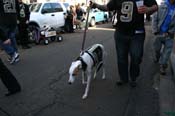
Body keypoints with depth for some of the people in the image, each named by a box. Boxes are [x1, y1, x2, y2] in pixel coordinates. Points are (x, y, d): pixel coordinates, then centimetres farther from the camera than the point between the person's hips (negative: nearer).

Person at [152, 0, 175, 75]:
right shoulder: (162, 6, -4)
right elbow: (154, 18, -2)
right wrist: (155, 31, -7)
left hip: (169, 35, -1)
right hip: (159, 33, 1)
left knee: (167, 51, -1)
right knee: (157, 48, 18)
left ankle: (162, 66, 11)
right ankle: (157, 57, 48)